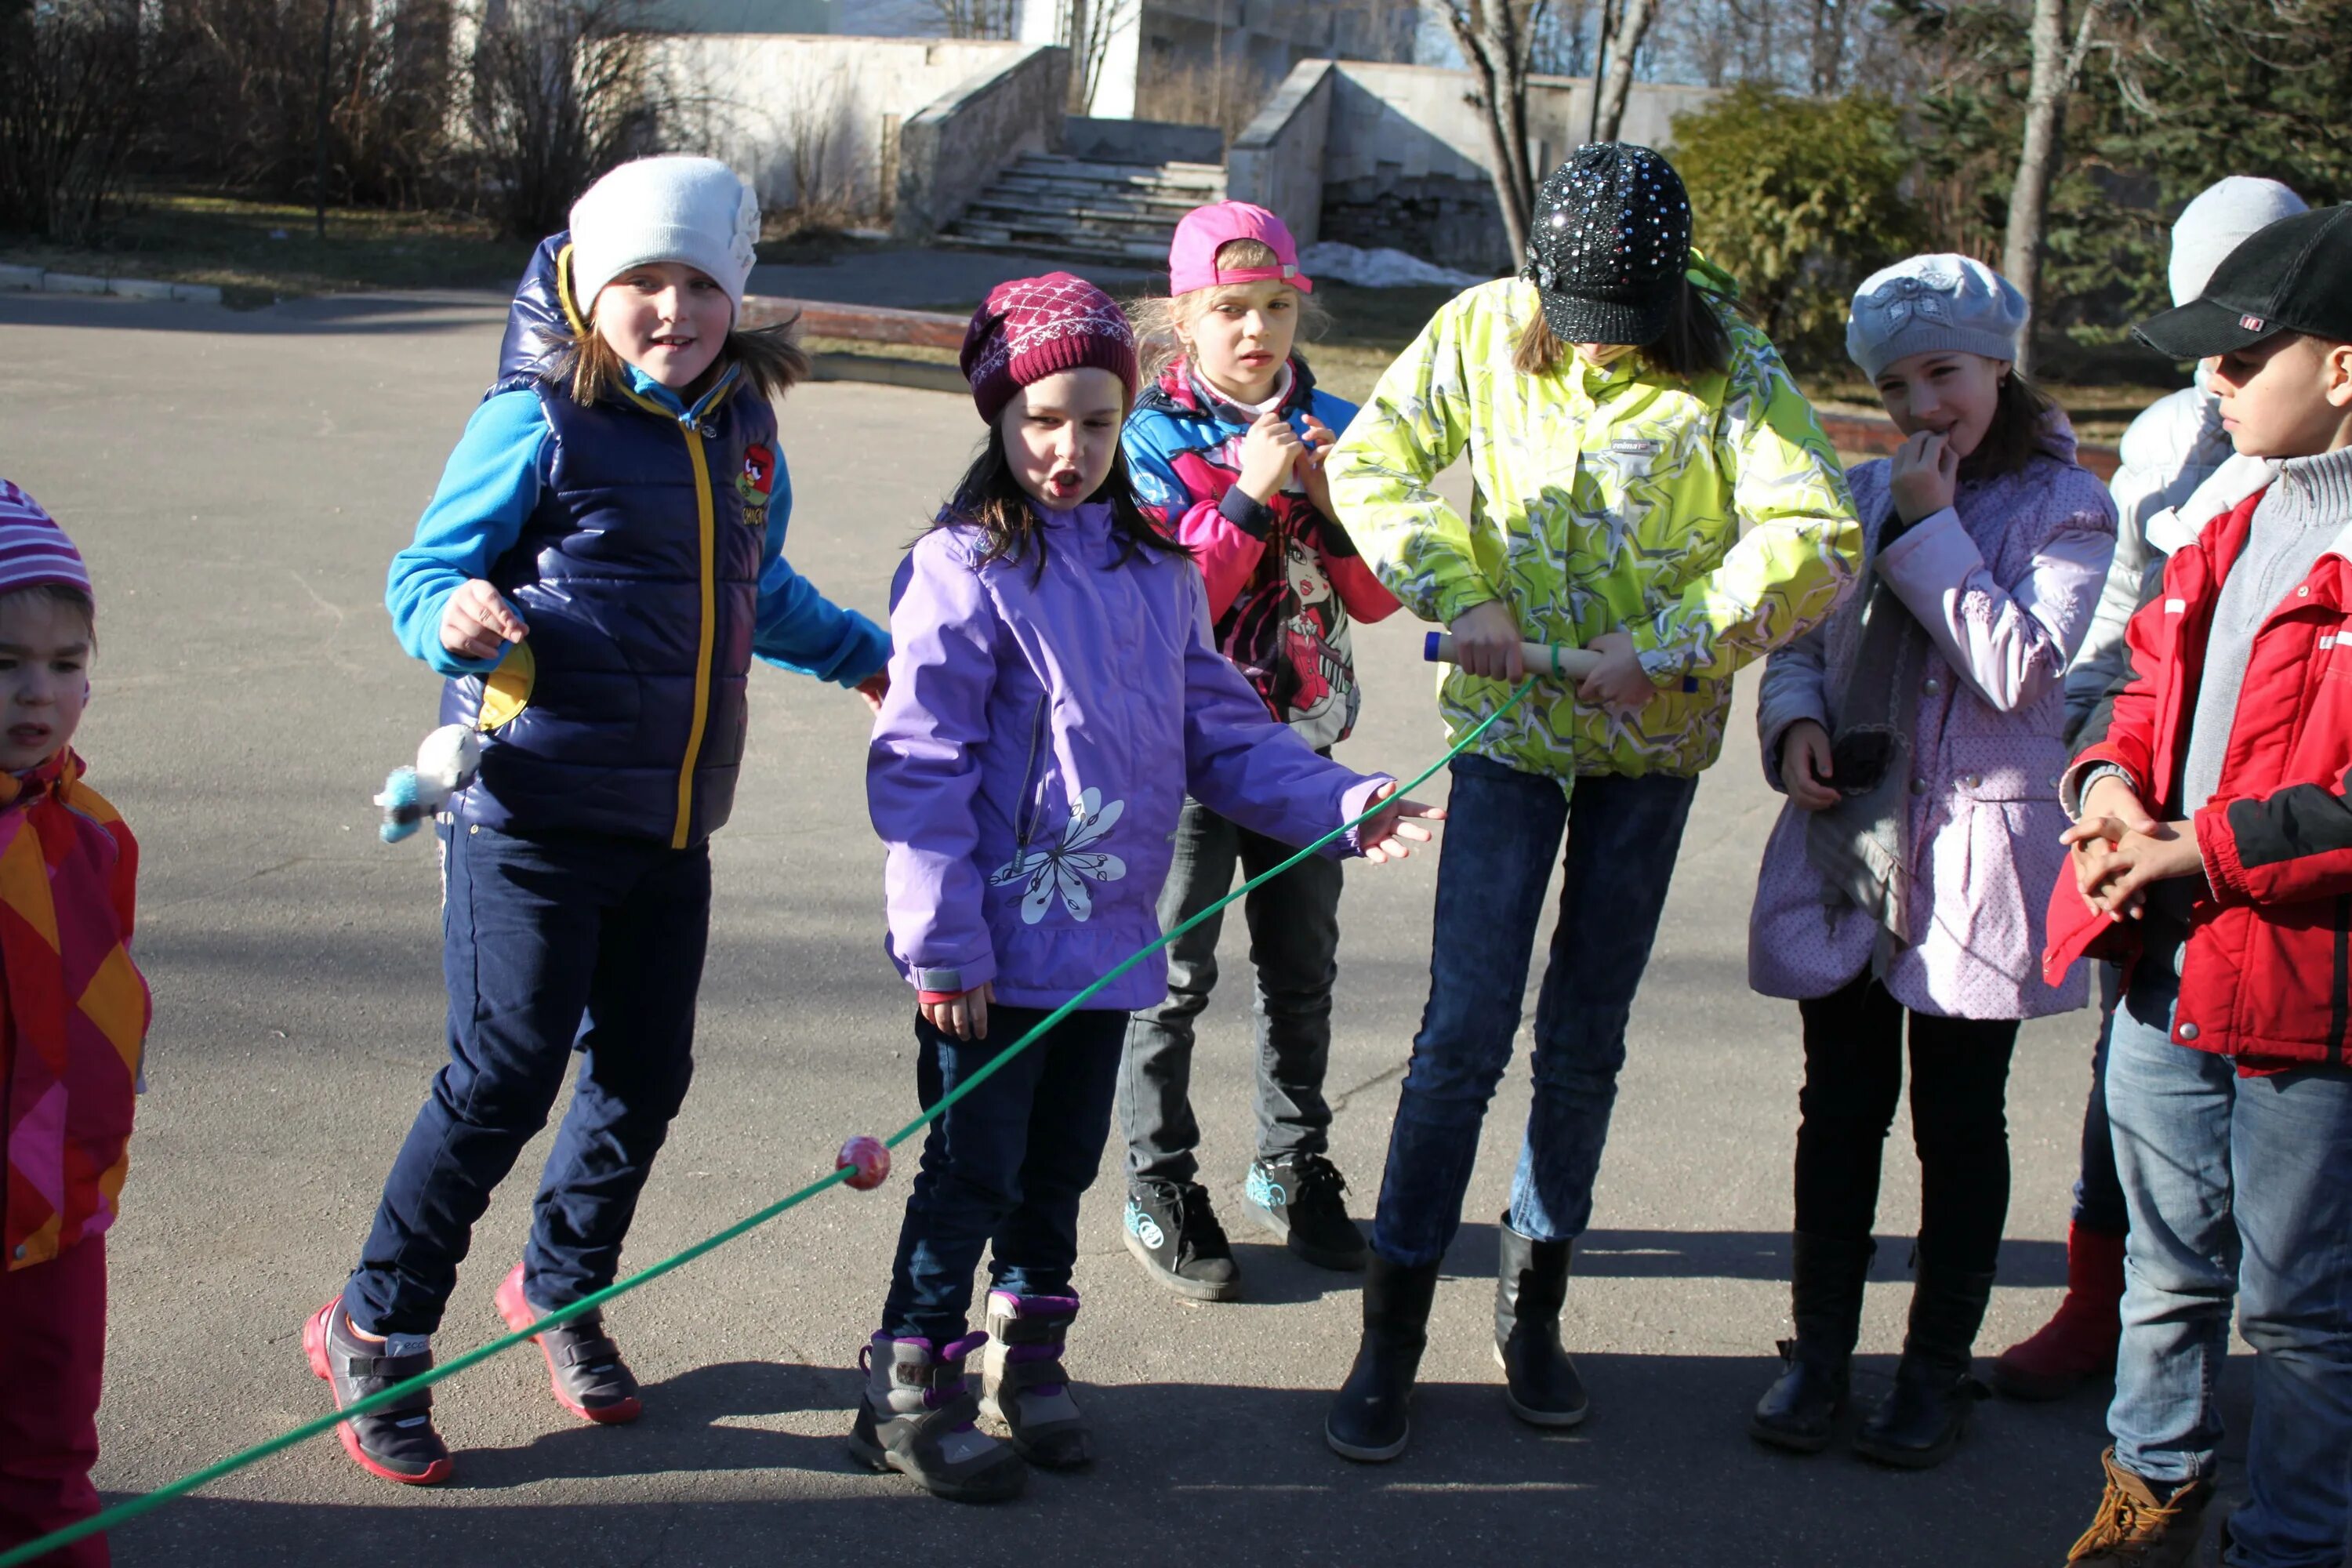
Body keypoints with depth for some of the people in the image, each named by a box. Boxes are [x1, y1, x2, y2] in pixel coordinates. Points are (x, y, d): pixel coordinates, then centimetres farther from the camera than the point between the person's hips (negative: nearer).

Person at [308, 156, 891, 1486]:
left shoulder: (743, 429, 10)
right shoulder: (540, 424, -9)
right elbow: (424, 570, -7)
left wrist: (869, 656, 35)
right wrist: (457, 615, -29)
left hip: (672, 825, 7)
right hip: (534, 814, -6)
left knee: (647, 1075, 12)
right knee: (505, 1077, -6)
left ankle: (563, 1289, 37)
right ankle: (375, 1334, 13)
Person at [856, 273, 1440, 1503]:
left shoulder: (1155, 570, 10)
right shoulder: (964, 569, -11)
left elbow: (1220, 731, 14)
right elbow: (921, 765, -14)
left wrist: (1339, 804, 1)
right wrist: (942, 941, -17)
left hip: (1107, 935, 6)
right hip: (999, 942, -6)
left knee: (1061, 1168, 17)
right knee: (972, 1171, 2)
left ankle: (1027, 1355, 34)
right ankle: (911, 1393, 16)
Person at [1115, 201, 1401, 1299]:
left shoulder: (1335, 429, 4)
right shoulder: (1153, 440, -8)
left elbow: (1378, 595, -1)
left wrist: (1327, 497, -16)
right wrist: (1251, 493, -23)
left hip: (1302, 741, 4)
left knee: (1303, 972, 14)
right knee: (1173, 977, 3)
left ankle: (1292, 1168, 30)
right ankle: (1160, 1192, 16)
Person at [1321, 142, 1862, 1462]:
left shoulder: (1733, 367, -11)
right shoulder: (1483, 331, -6)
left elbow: (1820, 539, -19)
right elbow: (1372, 465, -1)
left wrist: (1668, 645, -24)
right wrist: (1462, 597, -14)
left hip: (1652, 741, 0)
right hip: (1511, 724, 0)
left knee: (1587, 1041, 10)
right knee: (1466, 1030, -5)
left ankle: (1536, 1306, 27)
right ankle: (1393, 1329, 6)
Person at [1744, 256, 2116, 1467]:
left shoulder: (2063, 508, -5)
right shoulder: (1862, 494, 9)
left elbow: (2017, 669, -16)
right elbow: (1799, 637, 15)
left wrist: (1930, 527, -16)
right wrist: (1795, 720, -5)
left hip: (1973, 853, -3)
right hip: (1845, 840, 4)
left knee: (1959, 1122, 7)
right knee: (1840, 1108, 10)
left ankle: (1937, 1367, 21)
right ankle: (1819, 1348, 23)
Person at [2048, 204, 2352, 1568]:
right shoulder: (2237, 530, 13)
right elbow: (2154, 689, 21)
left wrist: (2207, 847, -21)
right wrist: (2112, 780, 1)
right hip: (2167, 970, 8)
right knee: (2169, 1270, 23)